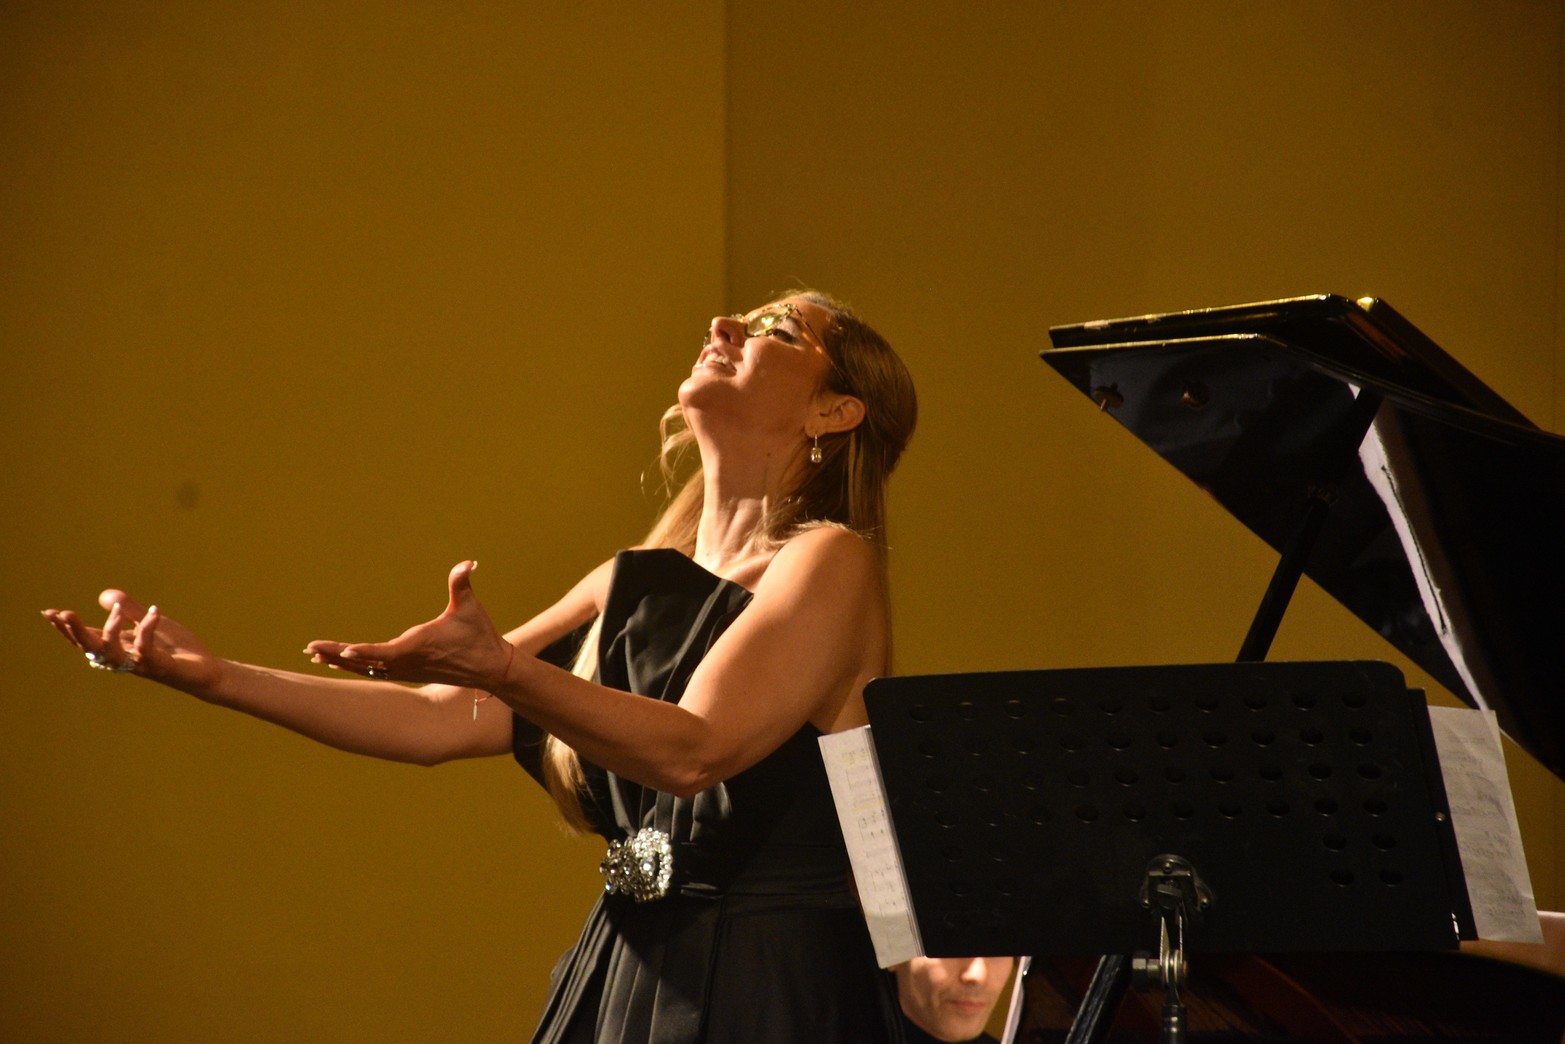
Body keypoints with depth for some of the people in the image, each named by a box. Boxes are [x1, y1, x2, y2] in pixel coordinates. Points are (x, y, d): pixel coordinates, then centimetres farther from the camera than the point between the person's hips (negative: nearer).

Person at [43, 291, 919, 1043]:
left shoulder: (830, 563, -7)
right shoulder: (637, 586, 14)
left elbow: (693, 750, -21)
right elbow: (438, 722, 10)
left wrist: (501, 670, -35)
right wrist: (212, 675, 4)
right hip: (626, 969, 6)